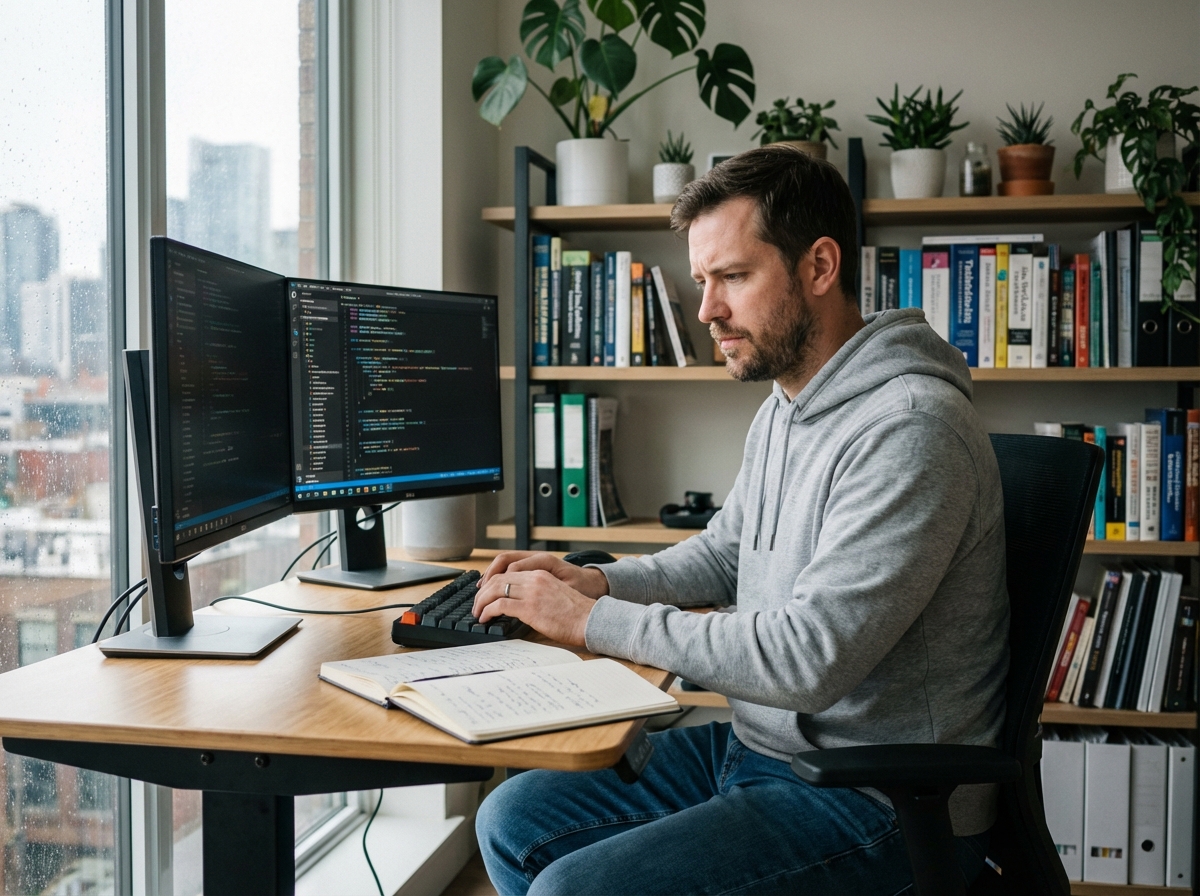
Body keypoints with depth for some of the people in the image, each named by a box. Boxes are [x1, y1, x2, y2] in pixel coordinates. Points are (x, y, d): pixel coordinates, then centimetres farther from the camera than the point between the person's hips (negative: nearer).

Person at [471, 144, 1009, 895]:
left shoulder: (910, 428, -24)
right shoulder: (785, 407, 8)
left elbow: (809, 659, -28)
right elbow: (725, 552, 22)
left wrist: (596, 622, -20)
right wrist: (600, 581, 3)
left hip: (879, 799, -9)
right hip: (757, 747, 9)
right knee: (515, 819, 5)